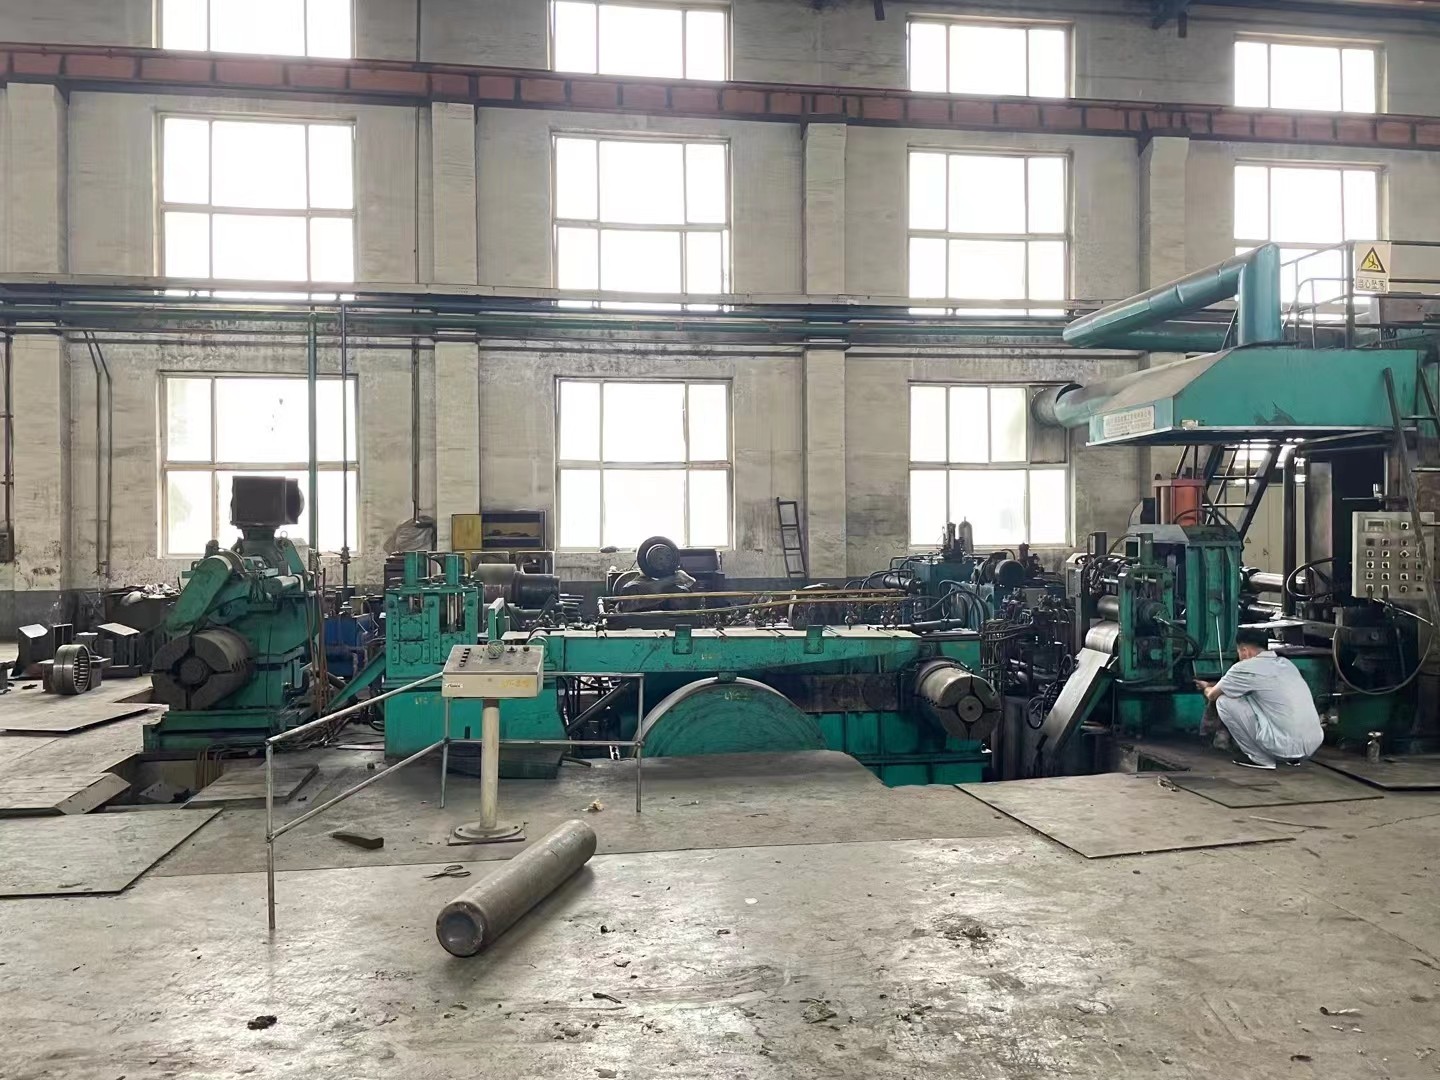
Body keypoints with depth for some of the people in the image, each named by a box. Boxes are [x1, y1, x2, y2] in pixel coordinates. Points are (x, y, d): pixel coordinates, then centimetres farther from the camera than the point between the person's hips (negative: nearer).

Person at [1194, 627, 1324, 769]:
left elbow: (1212, 695, 11)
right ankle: (1293, 757, 20)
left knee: (1224, 700, 2)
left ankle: (1259, 757, 6)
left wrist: (1206, 688, 35)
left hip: (1285, 745, -8)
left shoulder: (1246, 667, -4)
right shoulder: (1285, 663, 18)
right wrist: (1214, 685, 46)